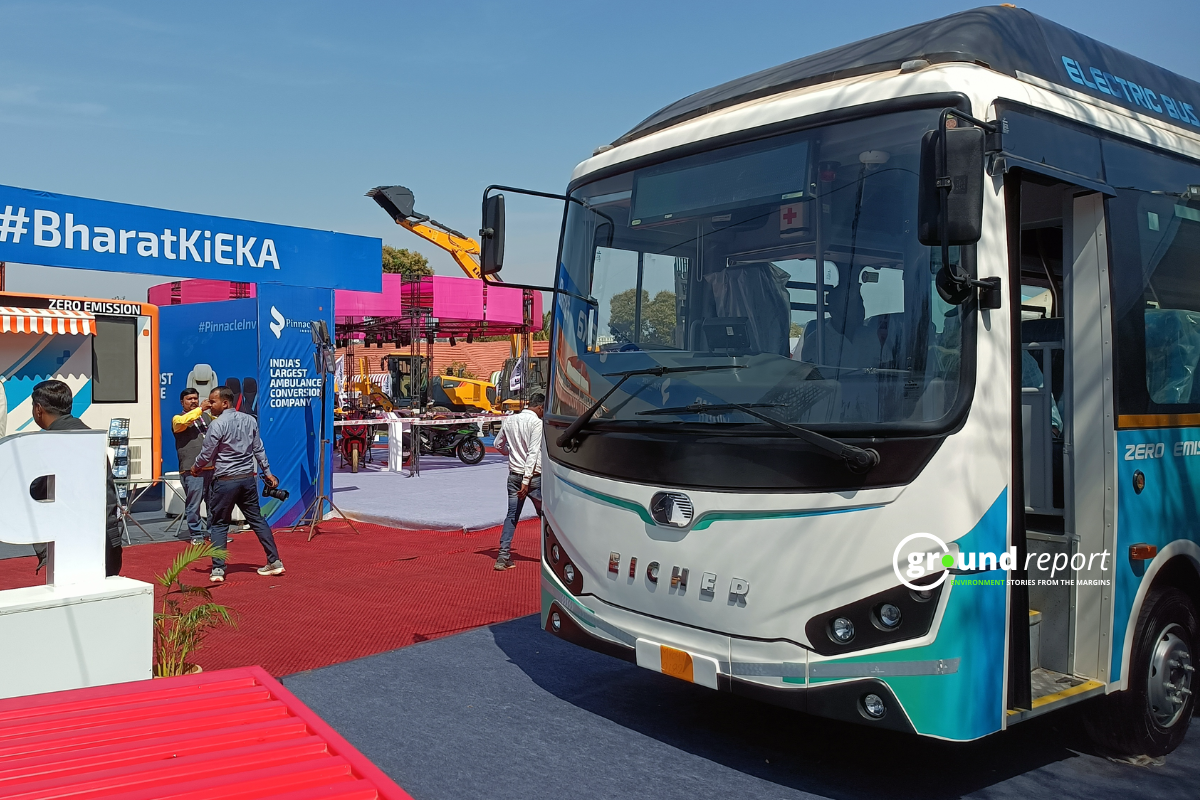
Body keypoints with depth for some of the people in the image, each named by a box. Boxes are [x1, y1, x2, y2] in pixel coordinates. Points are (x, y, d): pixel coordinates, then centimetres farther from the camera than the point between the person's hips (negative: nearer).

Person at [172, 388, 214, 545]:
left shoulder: (207, 416, 23)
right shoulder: (178, 419, 6)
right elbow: (183, 421, -16)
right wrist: (201, 408, -21)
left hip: (212, 467, 5)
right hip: (192, 470, -5)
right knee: (193, 504, -3)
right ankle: (196, 534, 7)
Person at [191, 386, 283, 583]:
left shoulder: (218, 424, -12)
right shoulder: (250, 420, 6)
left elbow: (207, 454, -9)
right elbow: (259, 449, 11)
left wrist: (195, 467, 11)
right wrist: (267, 472, 19)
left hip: (225, 481, -5)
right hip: (248, 478, 5)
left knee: (218, 524, 5)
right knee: (257, 519, 12)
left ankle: (218, 569, 2)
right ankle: (274, 561, 12)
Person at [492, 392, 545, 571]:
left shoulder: (510, 420, 7)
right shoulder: (537, 423, -12)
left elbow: (498, 444, 18)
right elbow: (533, 453, -18)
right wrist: (526, 481, -22)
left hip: (514, 474, 5)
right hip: (533, 475, -5)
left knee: (512, 515, 6)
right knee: (545, 514, 10)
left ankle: (503, 556, -2)